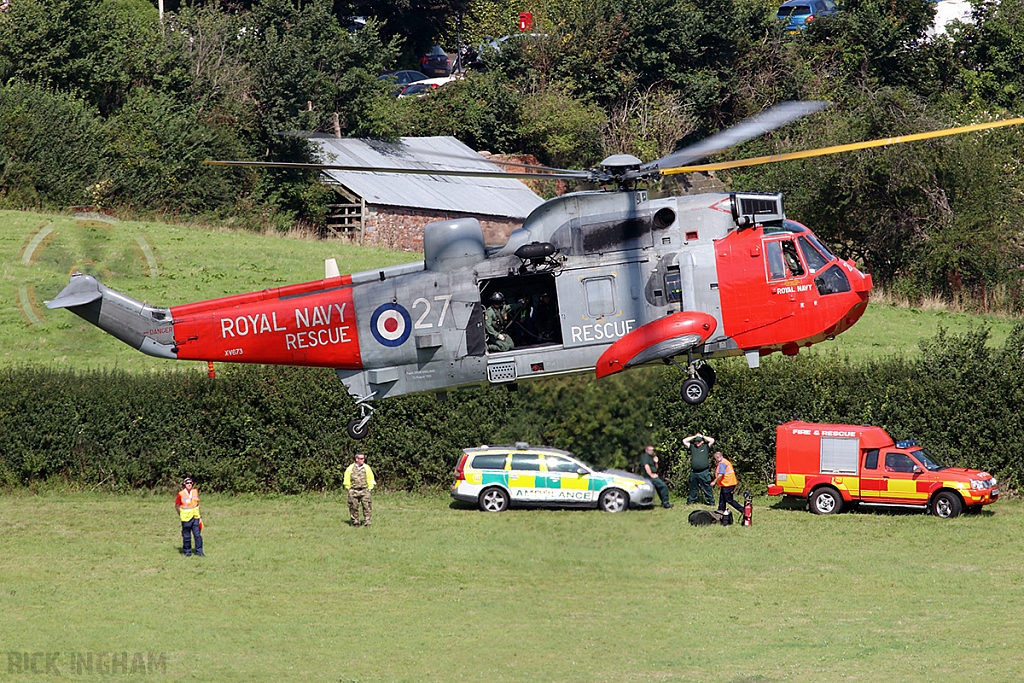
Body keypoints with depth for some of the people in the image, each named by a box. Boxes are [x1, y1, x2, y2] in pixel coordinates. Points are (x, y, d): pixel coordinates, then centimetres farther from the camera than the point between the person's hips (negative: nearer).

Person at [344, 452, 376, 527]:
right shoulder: (350, 469, 1)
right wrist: (349, 489, 4)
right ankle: (355, 522, 14)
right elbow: (347, 481, 9)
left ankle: (367, 522, -3)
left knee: (367, 507, -7)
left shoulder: (367, 468, 4)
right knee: (354, 507, 3)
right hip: (353, 491, 0)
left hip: (364, 491, 0)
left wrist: (369, 489, 7)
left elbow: (371, 479, 12)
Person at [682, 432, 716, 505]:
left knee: (707, 488, -2)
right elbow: (684, 441, 10)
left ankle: (711, 501, 3)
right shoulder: (692, 447, 15)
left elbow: (712, 441, -2)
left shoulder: (706, 446, 8)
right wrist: (694, 436, 11)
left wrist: (702, 436, 6)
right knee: (693, 487, 9)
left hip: (704, 472, -3)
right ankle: (691, 500, 19)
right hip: (693, 471, 3)